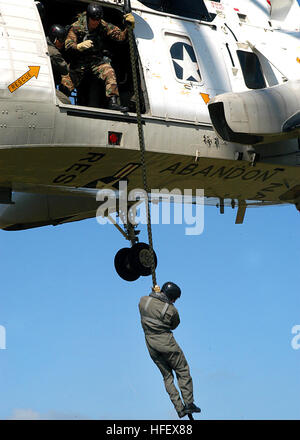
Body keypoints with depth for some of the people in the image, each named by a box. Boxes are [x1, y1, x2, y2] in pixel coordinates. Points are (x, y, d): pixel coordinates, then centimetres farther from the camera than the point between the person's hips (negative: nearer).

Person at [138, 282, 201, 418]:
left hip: (152, 348, 5)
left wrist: (154, 293, 24)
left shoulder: (143, 300, -4)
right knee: (183, 371, 10)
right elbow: (174, 325, 3)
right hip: (167, 345, -5)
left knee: (167, 376, 12)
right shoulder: (172, 310, -14)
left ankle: (179, 408, 8)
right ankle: (189, 403, 5)